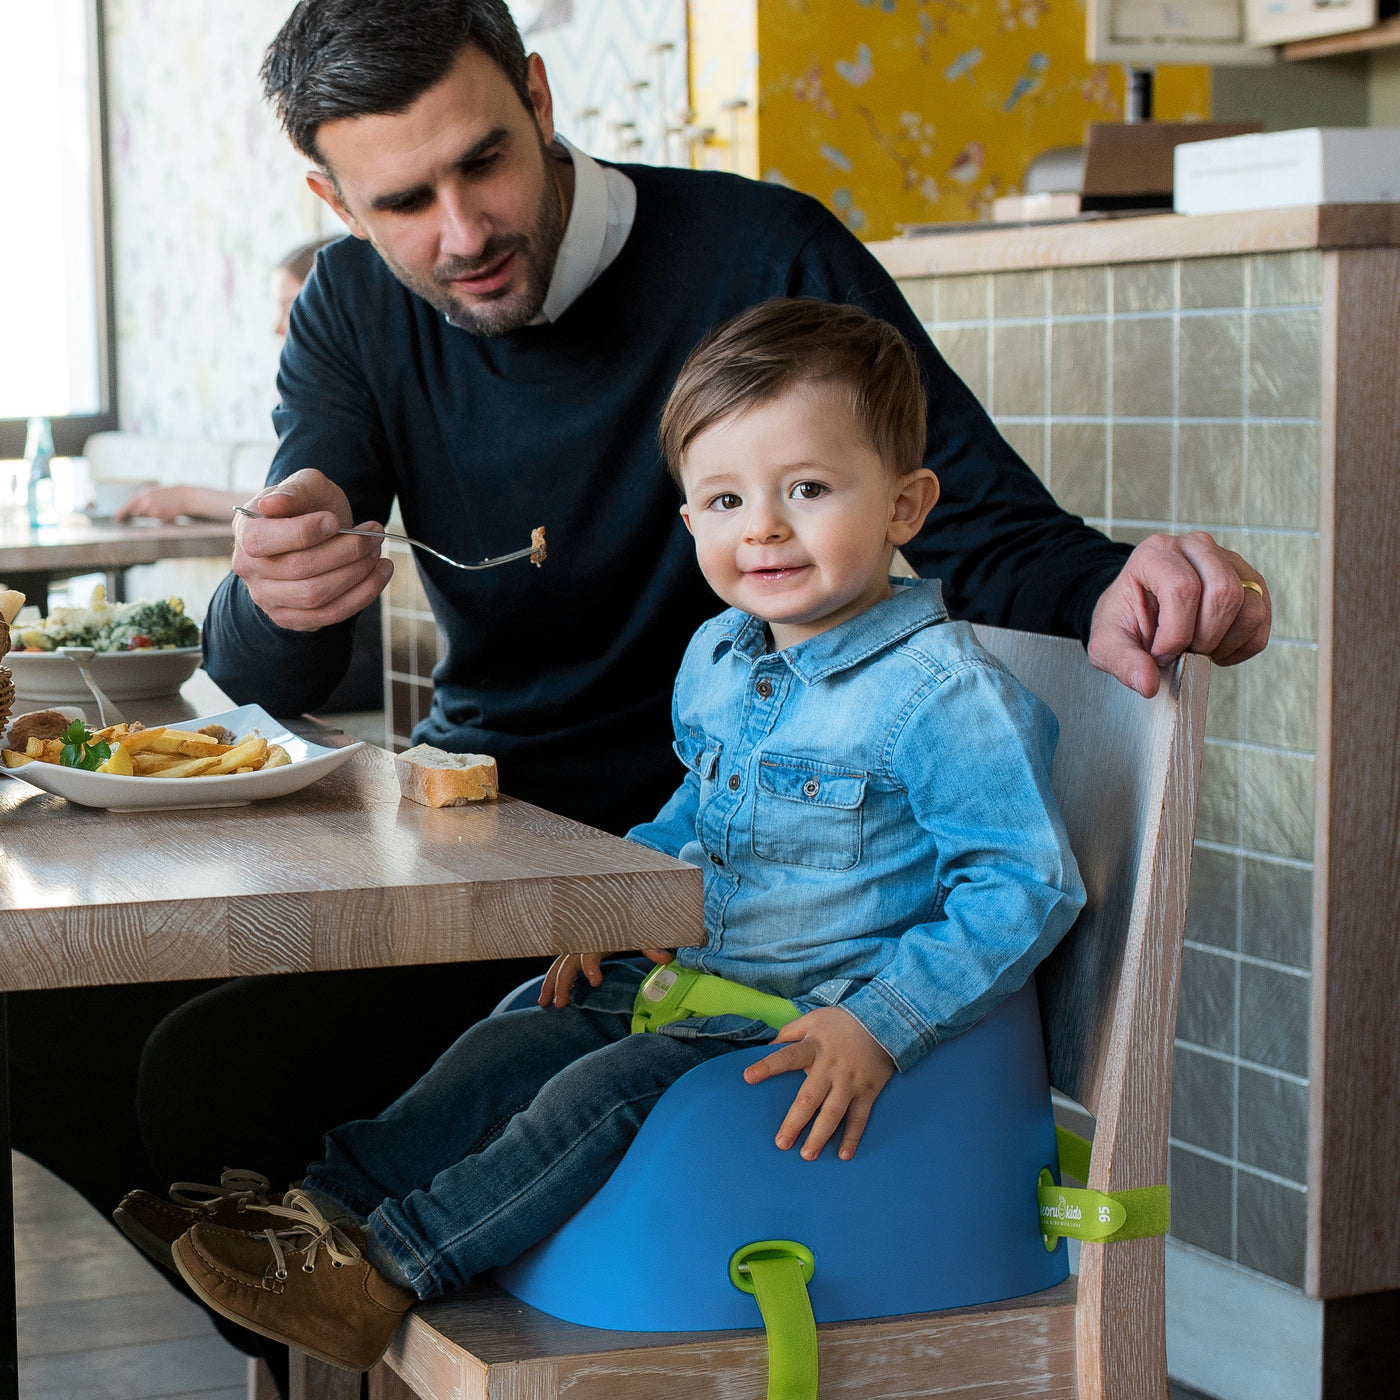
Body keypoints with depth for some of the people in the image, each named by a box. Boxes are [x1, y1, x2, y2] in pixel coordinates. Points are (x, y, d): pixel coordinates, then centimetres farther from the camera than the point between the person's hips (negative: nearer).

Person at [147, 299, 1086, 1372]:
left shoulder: (945, 694, -20)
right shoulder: (716, 658, 7)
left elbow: (1027, 885, -20)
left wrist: (880, 1026, -27)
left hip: (817, 1015, -8)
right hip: (691, 978, 8)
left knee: (599, 1094, -20)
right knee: (509, 1051, -2)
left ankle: (383, 1270, -14)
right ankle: (327, 1204, -1)